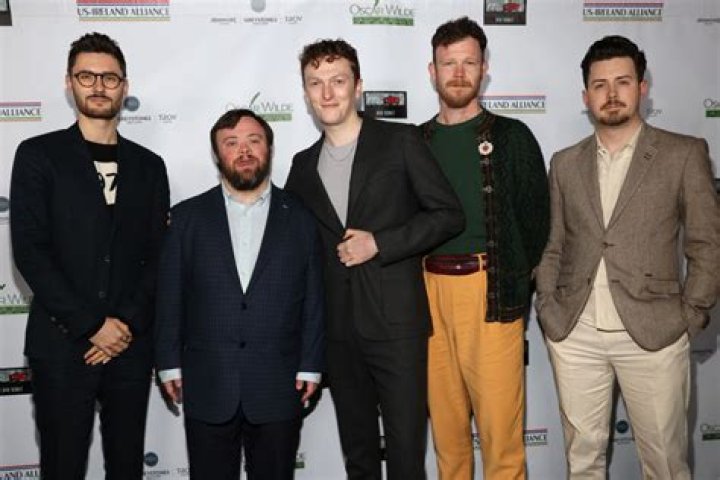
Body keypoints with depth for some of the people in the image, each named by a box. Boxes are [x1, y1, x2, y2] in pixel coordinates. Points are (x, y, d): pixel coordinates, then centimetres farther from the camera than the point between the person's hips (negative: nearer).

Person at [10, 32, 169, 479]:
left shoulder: (149, 165, 10)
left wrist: (127, 324, -7)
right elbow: (30, 251, -7)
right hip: (62, 344, -2)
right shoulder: (38, 155, 1)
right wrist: (92, 325, -12)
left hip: (131, 344, 3)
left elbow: (158, 255, 6)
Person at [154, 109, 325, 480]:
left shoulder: (300, 218, 5)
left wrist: (310, 366, -1)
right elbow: (169, 296, 4)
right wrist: (170, 364, 0)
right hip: (207, 388, 0)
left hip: (278, 388, 0)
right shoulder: (188, 216, 5)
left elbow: (313, 299, 3)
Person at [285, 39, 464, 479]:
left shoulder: (401, 142, -2)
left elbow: (448, 214, -5)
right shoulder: (304, 165, 11)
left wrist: (379, 243, -14)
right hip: (338, 329, 5)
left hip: (397, 322, -4)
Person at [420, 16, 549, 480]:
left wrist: (515, 283, 0)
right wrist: (420, 283, 1)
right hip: (430, 292, 3)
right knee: (445, 422, 11)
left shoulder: (512, 137, 5)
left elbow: (536, 220, 4)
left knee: (500, 423, -2)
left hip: (493, 291, -2)